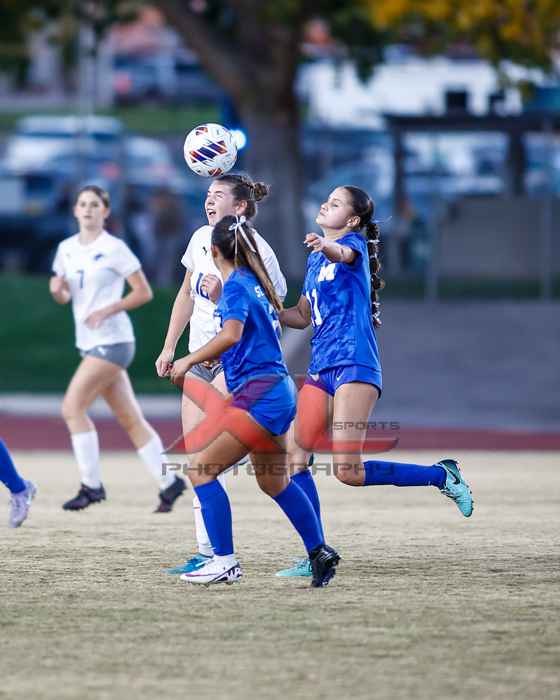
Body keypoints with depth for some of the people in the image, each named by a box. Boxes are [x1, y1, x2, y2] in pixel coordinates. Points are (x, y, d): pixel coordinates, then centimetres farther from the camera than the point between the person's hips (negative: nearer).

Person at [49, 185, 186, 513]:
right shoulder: (67, 249, 11)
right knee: (131, 418, 7)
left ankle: (92, 485, -8)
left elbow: (144, 292, -7)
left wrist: (107, 310, -17)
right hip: (90, 342, 7)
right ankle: (168, 482, 14)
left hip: (112, 340, -7)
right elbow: (64, 297, 20)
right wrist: (57, 289, -4)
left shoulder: (114, 249, -8)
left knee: (73, 406, -14)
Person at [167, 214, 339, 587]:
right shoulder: (254, 283, 16)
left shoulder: (235, 284, -10)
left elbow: (231, 334, -26)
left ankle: (225, 560, -12)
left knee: (201, 469, -9)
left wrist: (189, 360, -20)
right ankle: (321, 553, 30)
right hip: (278, 389, 10)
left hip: (259, 393, -10)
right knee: (274, 481, 23)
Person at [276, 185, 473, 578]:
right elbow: (302, 316, 30)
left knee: (348, 471, -15)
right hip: (321, 368, 8)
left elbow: (343, 253, -30)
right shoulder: (315, 258, 21)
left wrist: (327, 247, -54)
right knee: (294, 457, -5)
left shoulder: (354, 242, -3)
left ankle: (442, 476, 5)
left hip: (354, 366, -8)